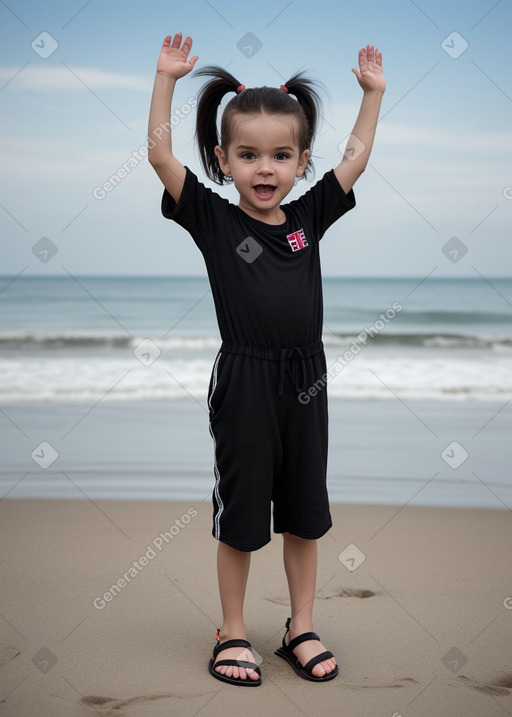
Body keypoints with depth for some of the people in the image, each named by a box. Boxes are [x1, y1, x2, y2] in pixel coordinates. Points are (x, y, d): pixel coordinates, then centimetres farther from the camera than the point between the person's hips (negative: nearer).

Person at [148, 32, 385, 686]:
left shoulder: (309, 216, 5)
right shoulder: (214, 220, -4)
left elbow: (357, 156, 14)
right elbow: (160, 155, -11)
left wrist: (373, 91, 14)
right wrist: (166, 78, -13)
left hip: (304, 380, 4)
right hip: (243, 383, -4)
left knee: (303, 512, 14)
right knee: (240, 514, 8)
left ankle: (301, 628, 31)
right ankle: (232, 633, 25)